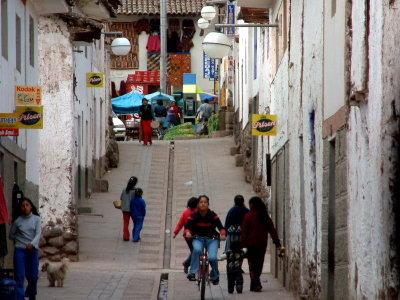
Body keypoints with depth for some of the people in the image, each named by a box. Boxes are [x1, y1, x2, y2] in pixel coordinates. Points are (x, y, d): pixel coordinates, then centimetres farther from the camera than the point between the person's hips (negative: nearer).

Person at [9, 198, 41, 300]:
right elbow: (11, 235, 12)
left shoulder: (36, 219, 2)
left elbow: (38, 233, -9)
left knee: (33, 276, 7)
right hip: (20, 249, -1)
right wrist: (21, 241, 0)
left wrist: (32, 243, -24)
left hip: (33, 249, 1)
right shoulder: (17, 220, 2)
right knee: (19, 276, -9)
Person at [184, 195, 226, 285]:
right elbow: (188, 226, -18)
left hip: (212, 238, -1)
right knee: (197, 249, -34)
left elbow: (220, 226, -21)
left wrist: (223, 234, -41)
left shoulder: (213, 215, -11)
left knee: (212, 258, -21)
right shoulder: (194, 216, -8)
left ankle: (215, 276, 10)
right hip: (198, 238, 1)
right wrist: (187, 233, -41)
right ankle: (193, 272, -27)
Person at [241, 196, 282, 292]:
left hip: (252, 244, -5)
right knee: (259, 265, 13)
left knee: (252, 265, -2)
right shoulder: (265, 216, 7)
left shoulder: (249, 216, -8)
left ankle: (257, 284, -19)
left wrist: (243, 243, -7)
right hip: (262, 244, 5)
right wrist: (277, 242, 7)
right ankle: (253, 286, 20)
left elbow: (244, 231, -9)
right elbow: (272, 230, 6)